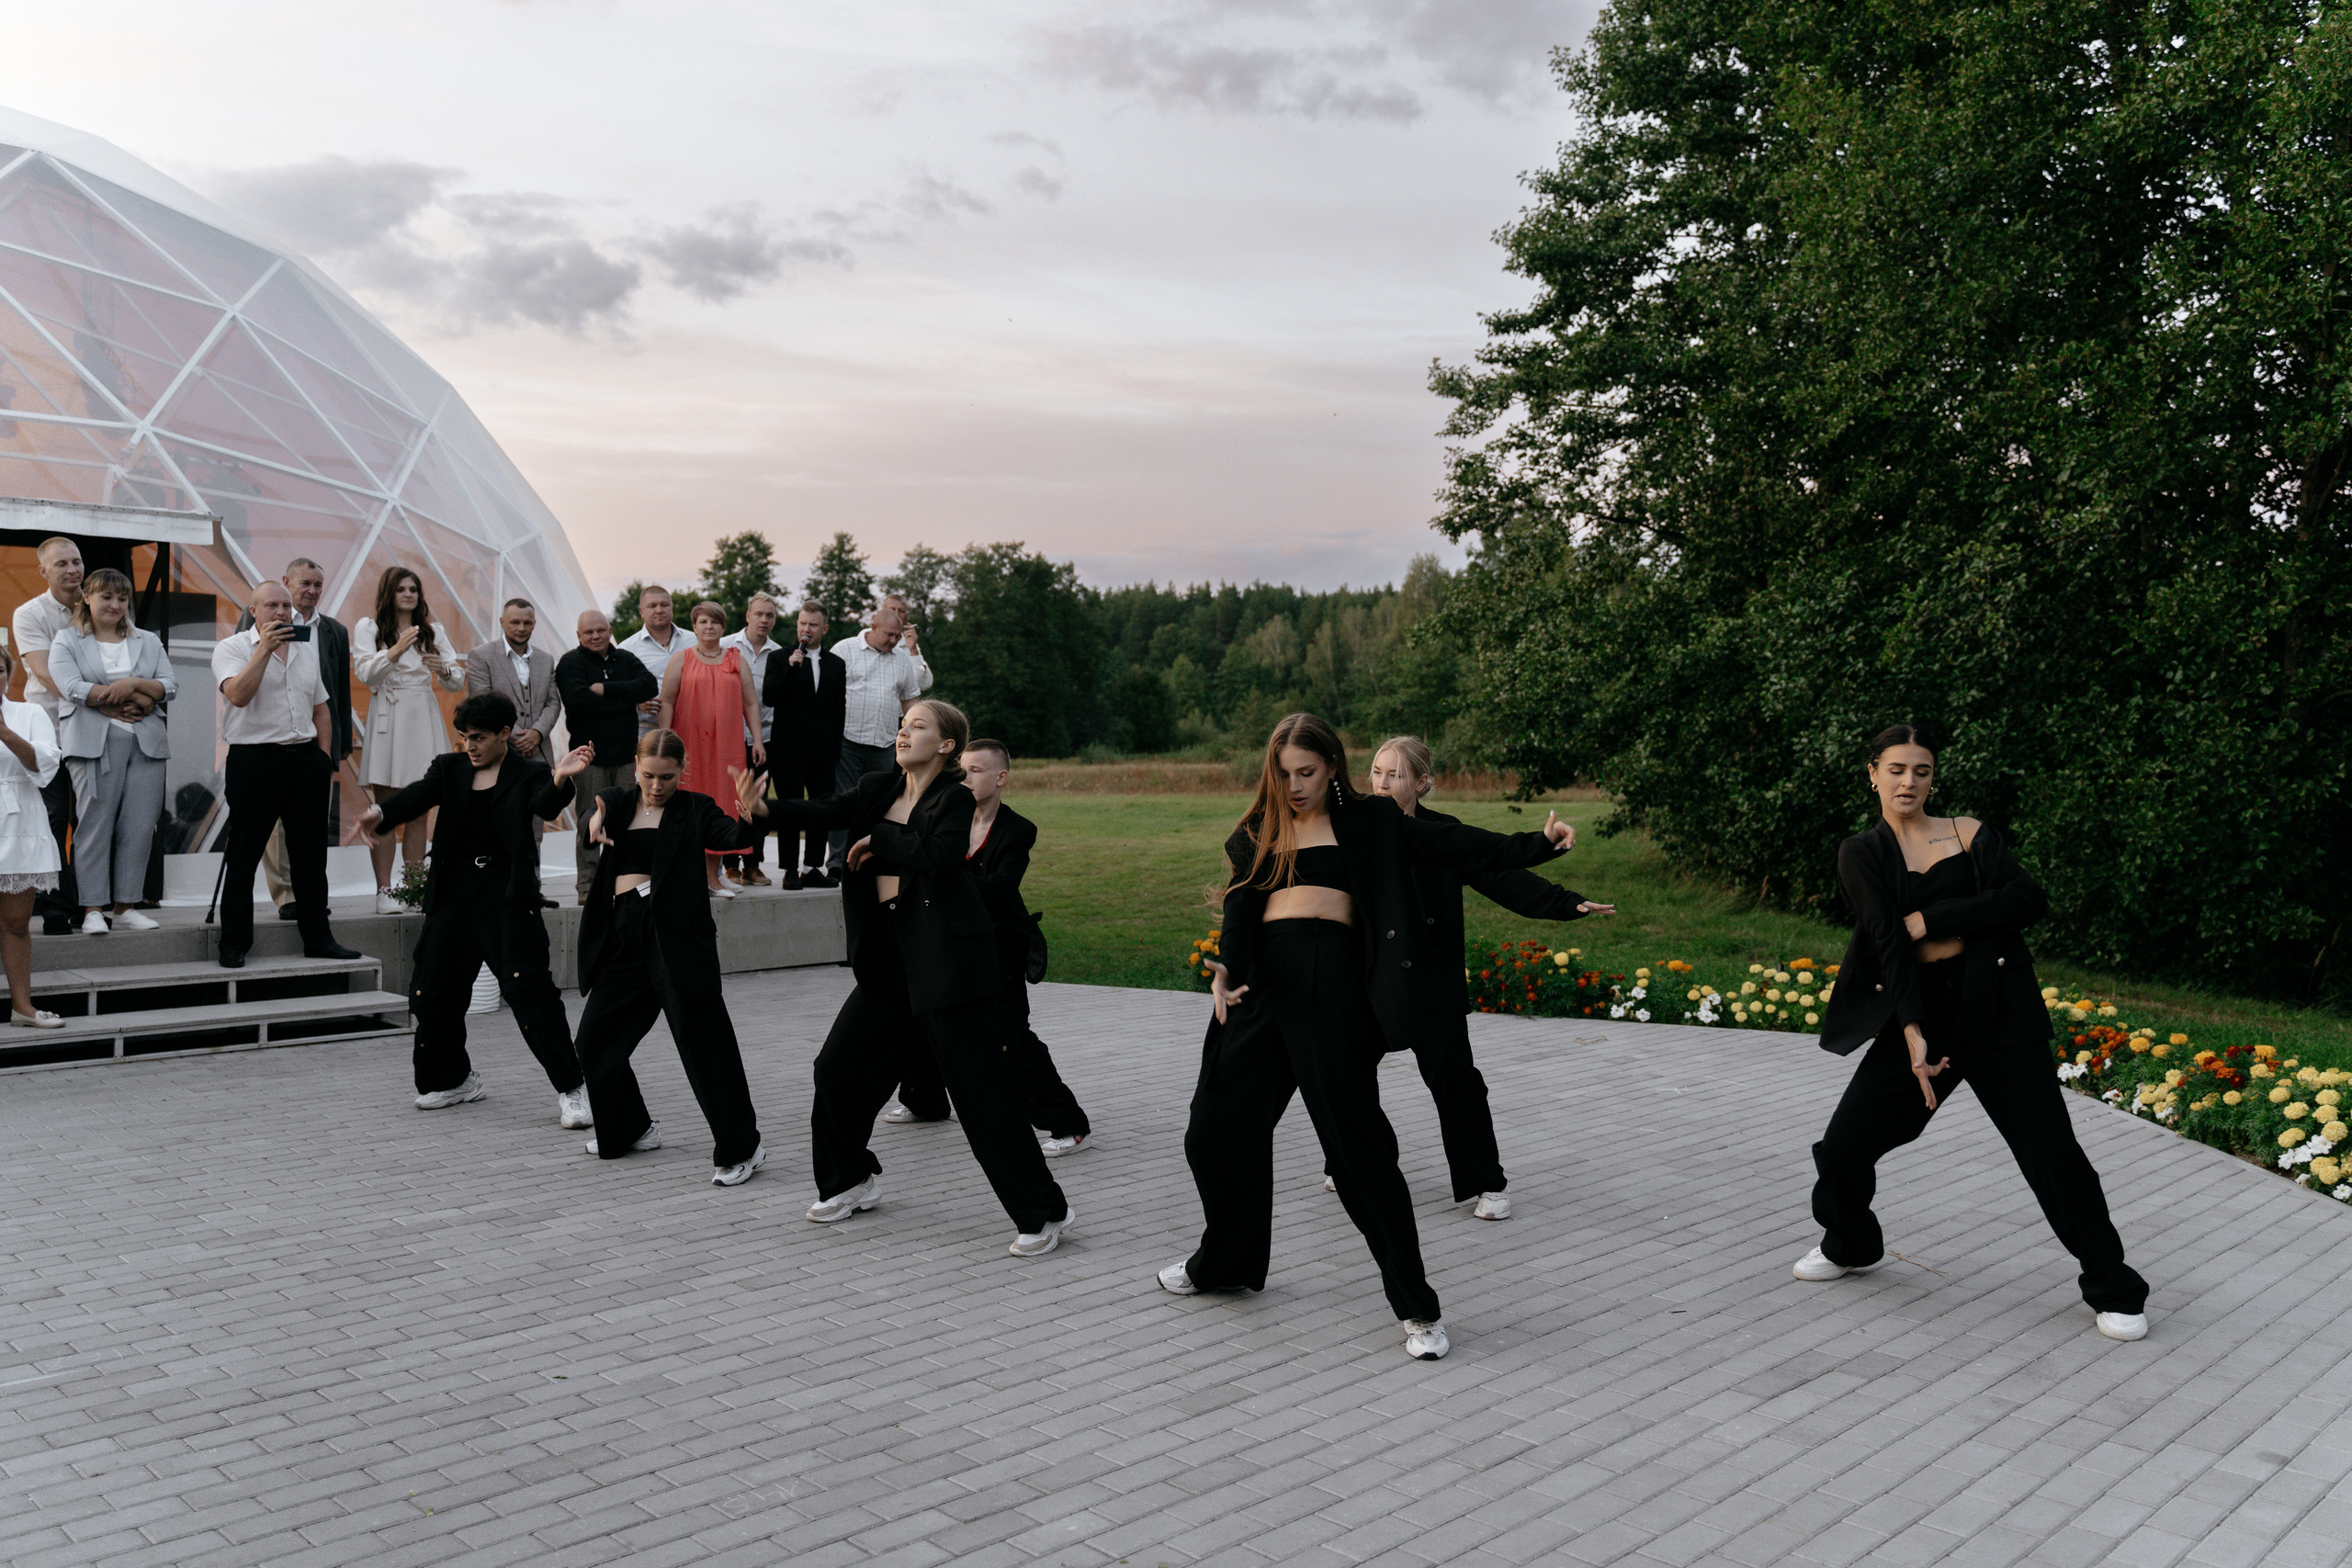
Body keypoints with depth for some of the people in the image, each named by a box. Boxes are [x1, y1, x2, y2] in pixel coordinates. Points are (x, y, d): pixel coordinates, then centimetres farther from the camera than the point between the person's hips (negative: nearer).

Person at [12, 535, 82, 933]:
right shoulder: (29, 614, -2)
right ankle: (55, 911, -1)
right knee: (52, 822, -6)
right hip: (49, 730, -4)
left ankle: (85, 906, 11)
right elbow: (45, 673, -14)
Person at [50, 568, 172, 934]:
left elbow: (170, 687, 8)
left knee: (140, 826, -1)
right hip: (94, 743, -3)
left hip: (147, 743, 3)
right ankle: (92, 909, -1)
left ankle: (126, 906, 5)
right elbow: (73, 688, -7)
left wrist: (132, 684, -10)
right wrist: (135, 700, -8)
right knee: (95, 824, -5)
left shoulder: (149, 642, 19)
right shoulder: (67, 641, 9)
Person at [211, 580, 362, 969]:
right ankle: (234, 944, 8)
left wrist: (324, 755, 10)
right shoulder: (232, 647, -2)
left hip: (305, 759, 5)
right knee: (243, 855, 1)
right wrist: (265, 647, -19)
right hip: (255, 759, -5)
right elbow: (238, 694, -20)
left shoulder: (306, 649, 16)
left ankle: (317, 939, 17)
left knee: (310, 855, 9)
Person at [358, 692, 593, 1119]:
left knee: (529, 987, -13)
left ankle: (570, 1089, -7)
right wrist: (380, 813, -26)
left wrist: (560, 780, -42)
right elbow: (418, 796, -4)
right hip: (454, 890, 5)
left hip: (507, 892, -5)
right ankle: (453, 1079, 32)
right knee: (433, 988, 10)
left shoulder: (528, 773, 1)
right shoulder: (450, 768, 13)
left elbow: (546, 805, -19)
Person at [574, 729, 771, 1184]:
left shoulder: (694, 809, 2)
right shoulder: (619, 801, 11)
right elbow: (597, 815, -10)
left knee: (703, 1040, -8)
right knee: (595, 1040, 13)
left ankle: (741, 1149, -1)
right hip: (623, 937, 5)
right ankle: (632, 1129, 34)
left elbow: (727, 836, -15)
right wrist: (596, 822, -34)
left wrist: (746, 817, -38)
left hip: (675, 937, -5)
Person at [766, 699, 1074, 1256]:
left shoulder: (954, 798, -7)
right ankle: (851, 1181, 33)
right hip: (889, 965, 7)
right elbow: (824, 812, -4)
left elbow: (943, 853, -25)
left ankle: (1044, 1212, 1)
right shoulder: (878, 791, 11)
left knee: (982, 1092, -8)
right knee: (838, 1067, 10)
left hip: (949, 964, -7)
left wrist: (878, 839, -14)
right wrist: (763, 808, -20)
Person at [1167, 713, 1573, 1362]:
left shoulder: (1368, 822, 10)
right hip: (1261, 978, 4)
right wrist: (1227, 968, -17)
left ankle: (1416, 1307, 3)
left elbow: (1459, 848, 4)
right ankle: (1229, 1261, 34)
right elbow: (1240, 904, 2)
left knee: (1357, 1137, -6)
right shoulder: (1256, 834, 16)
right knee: (1217, 1131, 9)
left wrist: (1537, 843, -8)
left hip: (1331, 976, -4)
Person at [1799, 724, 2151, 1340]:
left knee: (2051, 1153, -4)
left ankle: (2113, 1289, 13)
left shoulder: (1969, 833, 4)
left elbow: (2030, 901, -11)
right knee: (1845, 1144, 1)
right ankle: (1851, 1247, 30)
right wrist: (1912, 1032, -22)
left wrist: (1931, 919, -16)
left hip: (1997, 1008, -1)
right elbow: (1886, 940, -11)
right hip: (1918, 1011, 2)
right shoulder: (1862, 853, 3)